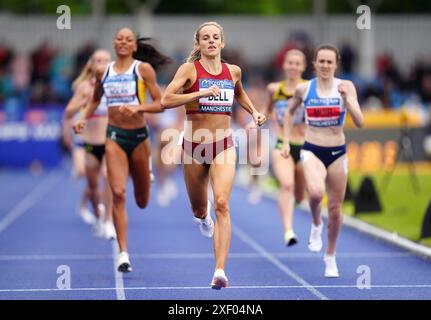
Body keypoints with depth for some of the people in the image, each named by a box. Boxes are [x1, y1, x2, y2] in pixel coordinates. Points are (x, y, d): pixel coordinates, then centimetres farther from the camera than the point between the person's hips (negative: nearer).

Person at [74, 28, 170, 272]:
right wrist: (84, 119, 6)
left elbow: (160, 104, -7)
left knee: (142, 202, 14)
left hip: (139, 135, -1)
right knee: (118, 194, -16)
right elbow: (95, 100, 22)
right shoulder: (103, 71, 5)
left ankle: (146, 170, 53)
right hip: (115, 136, 1)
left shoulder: (144, 69, -4)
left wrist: (138, 107, -24)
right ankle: (123, 253, -14)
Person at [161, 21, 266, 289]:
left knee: (222, 204, -19)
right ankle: (203, 215, 57)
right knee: (198, 210, 15)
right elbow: (166, 100, -19)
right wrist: (202, 93, -25)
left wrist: (254, 111, 15)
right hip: (194, 146, -1)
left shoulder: (233, 71, 7)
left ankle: (220, 271, -24)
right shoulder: (190, 69, -6)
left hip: (224, 145, 1)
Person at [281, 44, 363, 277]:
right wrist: (286, 141, 11)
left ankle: (330, 256, 30)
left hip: (337, 153, 1)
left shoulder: (346, 87, -5)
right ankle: (316, 224, 3)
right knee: (316, 192, -31)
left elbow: (359, 122, -11)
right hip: (312, 151, -1)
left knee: (335, 209, 8)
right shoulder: (303, 89, -2)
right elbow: (290, 112, 18)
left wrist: (346, 98, -23)